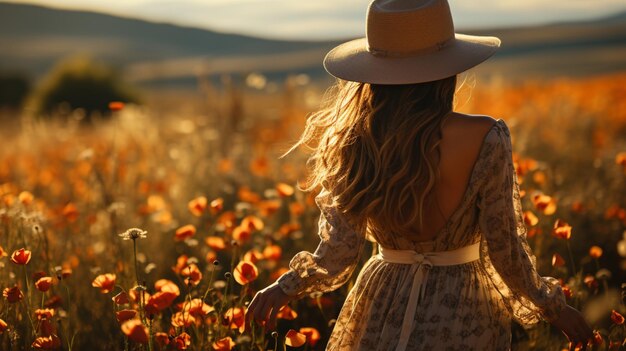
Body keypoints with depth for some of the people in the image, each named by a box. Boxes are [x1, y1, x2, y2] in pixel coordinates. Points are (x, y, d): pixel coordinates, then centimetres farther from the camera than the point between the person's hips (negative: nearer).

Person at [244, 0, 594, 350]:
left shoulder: (354, 141, -11)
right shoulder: (484, 139, -19)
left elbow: (338, 255, -8)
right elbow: (504, 252, -12)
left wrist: (285, 287, 10)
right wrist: (552, 307, 4)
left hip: (382, 309, 2)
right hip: (462, 314, -2)